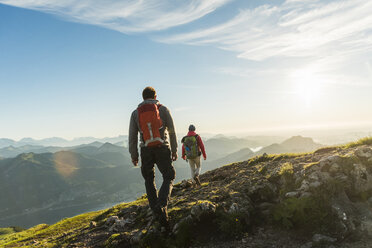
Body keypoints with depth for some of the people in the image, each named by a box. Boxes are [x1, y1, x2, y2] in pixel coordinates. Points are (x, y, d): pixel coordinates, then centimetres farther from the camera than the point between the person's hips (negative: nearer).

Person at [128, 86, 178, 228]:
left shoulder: (136, 113, 6)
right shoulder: (163, 110, 2)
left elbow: (132, 136, 5)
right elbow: (172, 132, 2)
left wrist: (133, 155, 12)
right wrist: (174, 150, 11)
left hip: (146, 150, 2)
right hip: (162, 149, -2)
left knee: (149, 180, 17)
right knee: (169, 177, 8)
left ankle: (155, 211, 16)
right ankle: (161, 206, -15)